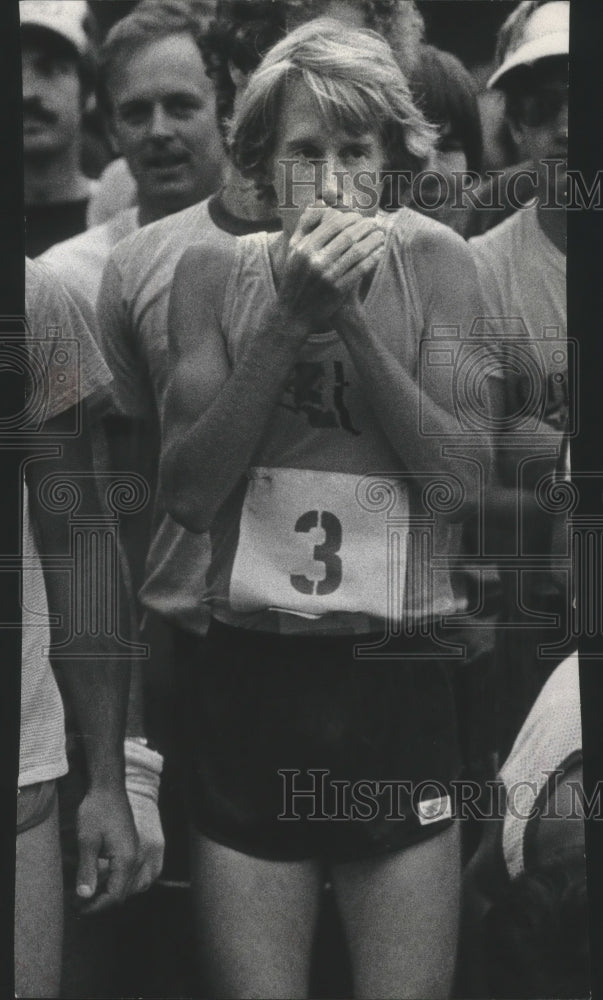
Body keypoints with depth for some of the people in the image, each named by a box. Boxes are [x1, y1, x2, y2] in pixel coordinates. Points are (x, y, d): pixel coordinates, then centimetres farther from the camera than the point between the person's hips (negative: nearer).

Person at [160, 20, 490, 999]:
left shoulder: (431, 262, 1)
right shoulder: (215, 273, 2)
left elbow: (468, 478, -7)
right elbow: (188, 493, -6)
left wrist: (351, 315, -16)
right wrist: (288, 317, -14)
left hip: (402, 680, 0)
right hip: (246, 672, 0)